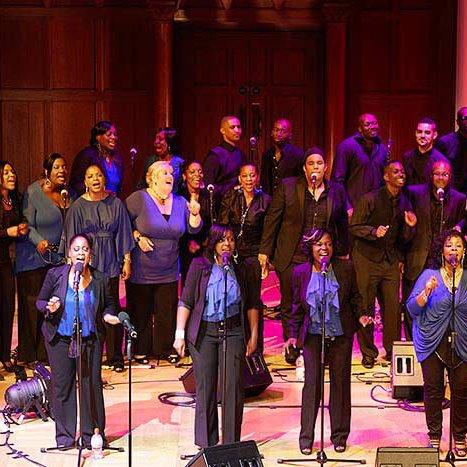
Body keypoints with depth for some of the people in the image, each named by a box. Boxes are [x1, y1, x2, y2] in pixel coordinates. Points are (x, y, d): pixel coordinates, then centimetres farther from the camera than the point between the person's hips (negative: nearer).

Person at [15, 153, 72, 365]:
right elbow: (28, 225, -11)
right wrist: (39, 241, -25)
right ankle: (30, 355, 7)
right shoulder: (33, 192, -7)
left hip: (60, 258, 5)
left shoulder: (67, 193, 9)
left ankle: (48, 352, 11)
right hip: (35, 259, -5)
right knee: (34, 305, -2)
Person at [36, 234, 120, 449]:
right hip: (60, 340, 0)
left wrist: (108, 316, -8)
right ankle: (65, 434, 18)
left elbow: (109, 304, 12)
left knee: (92, 385, 2)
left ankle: (92, 433, 16)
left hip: (90, 340, 0)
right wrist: (50, 308, -17)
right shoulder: (55, 274, -2)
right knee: (62, 386, 5)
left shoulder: (100, 279, 0)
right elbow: (40, 302, 4)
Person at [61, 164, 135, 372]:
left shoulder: (115, 203, 5)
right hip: (86, 262, -1)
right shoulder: (78, 206, 1)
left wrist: (126, 261, 4)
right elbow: (71, 237, 3)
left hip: (110, 263, 1)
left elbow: (123, 233, 8)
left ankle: (115, 358, 8)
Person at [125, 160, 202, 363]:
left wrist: (195, 213, -12)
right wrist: (137, 237, -18)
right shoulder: (138, 199, -7)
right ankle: (140, 350, 15)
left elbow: (194, 229, 6)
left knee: (167, 312, 8)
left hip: (169, 272, 4)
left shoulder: (180, 202, 9)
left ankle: (165, 349, 21)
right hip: (141, 270, -4)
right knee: (140, 312, 3)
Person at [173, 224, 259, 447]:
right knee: (205, 389, 3)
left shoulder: (241, 268, 5)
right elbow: (185, 301, -1)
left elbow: (251, 305, 11)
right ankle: (206, 444, 14)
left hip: (233, 331, 1)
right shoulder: (200, 266, 0)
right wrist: (180, 334, -7)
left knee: (234, 388, -2)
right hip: (204, 332, -1)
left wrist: (254, 335, 8)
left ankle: (232, 443, 8)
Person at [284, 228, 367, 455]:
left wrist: (360, 315, -8)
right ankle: (306, 438, 8)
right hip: (313, 336, 0)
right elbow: (297, 307, 7)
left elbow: (355, 296, 8)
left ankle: (339, 436, 19)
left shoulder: (345, 268, -3)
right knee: (312, 383, -2)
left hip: (341, 335, 1)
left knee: (340, 382, 7)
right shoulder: (300, 272, -2)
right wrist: (293, 334, 2)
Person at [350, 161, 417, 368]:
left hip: (391, 261, 4)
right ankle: (368, 353, 13)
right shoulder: (370, 199, -8)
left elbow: (404, 240, 11)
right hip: (368, 259, -4)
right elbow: (354, 227, -8)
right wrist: (374, 231, -23)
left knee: (393, 308, 2)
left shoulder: (405, 203, 7)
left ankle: (392, 351, 17)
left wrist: (409, 226, -9)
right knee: (366, 308, 1)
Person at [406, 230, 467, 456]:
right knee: (433, 390, 3)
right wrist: (427, 292, -17)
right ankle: (434, 436, 16)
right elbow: (412, 308, -2)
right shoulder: (429, 275, 2)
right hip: (432, 342, -1)